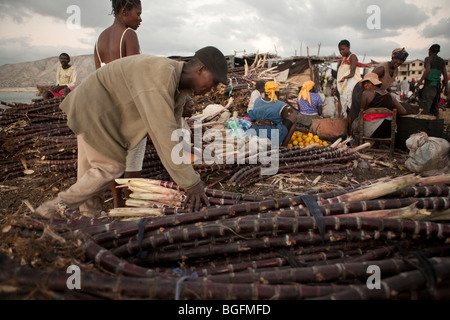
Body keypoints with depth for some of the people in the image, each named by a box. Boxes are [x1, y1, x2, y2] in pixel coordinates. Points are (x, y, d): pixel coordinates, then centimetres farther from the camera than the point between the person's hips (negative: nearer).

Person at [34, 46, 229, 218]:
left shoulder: (180, 88, -1)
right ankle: (56, 208, 8)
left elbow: (174, 133, 1)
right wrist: (191, 183, -36)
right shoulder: (160, 75, -33)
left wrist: (188, 178, -4)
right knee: (111, 167, -6)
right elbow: (163, 133, -39)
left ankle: (90, 214, 29)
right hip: (92, 109, -9)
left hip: (102, 112, 9)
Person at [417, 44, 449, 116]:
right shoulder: (442, 61, 16)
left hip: (429, 84, -7)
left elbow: (427, 70, -19)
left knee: (424, 108, -16)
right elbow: (445, 75, 12)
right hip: (438, 85, 7)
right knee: (434, 106, 13)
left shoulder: (428, 58, -1)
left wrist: (420, 81, -17)